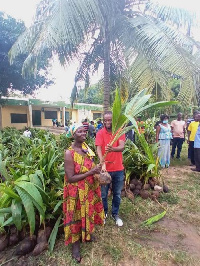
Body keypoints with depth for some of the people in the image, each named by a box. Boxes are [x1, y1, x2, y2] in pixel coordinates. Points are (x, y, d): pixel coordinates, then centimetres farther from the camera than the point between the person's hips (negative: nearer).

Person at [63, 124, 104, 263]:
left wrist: (96, 169, -6)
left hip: (89, 188, 7)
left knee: (88, 212, 25)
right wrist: (90, 172, -27)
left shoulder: (86, 147, -2)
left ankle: (86, 234, 52)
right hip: (76, 191, -7)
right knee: (76, 216, 13)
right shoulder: (69, 153, -25)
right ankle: (75, 243, 38)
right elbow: (70, 178, -25)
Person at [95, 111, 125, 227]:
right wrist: (102, 162, -39)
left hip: (118, 169, 2)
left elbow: (122, 147, -20)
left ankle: (115, 214, 40)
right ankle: (104, 213, 39)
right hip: (105, 169, -1)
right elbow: (98, 149, -21)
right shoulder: (100, 133, -9)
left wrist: (113, 149, -42)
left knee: (117, 194, 18)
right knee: (103, 194, 14)